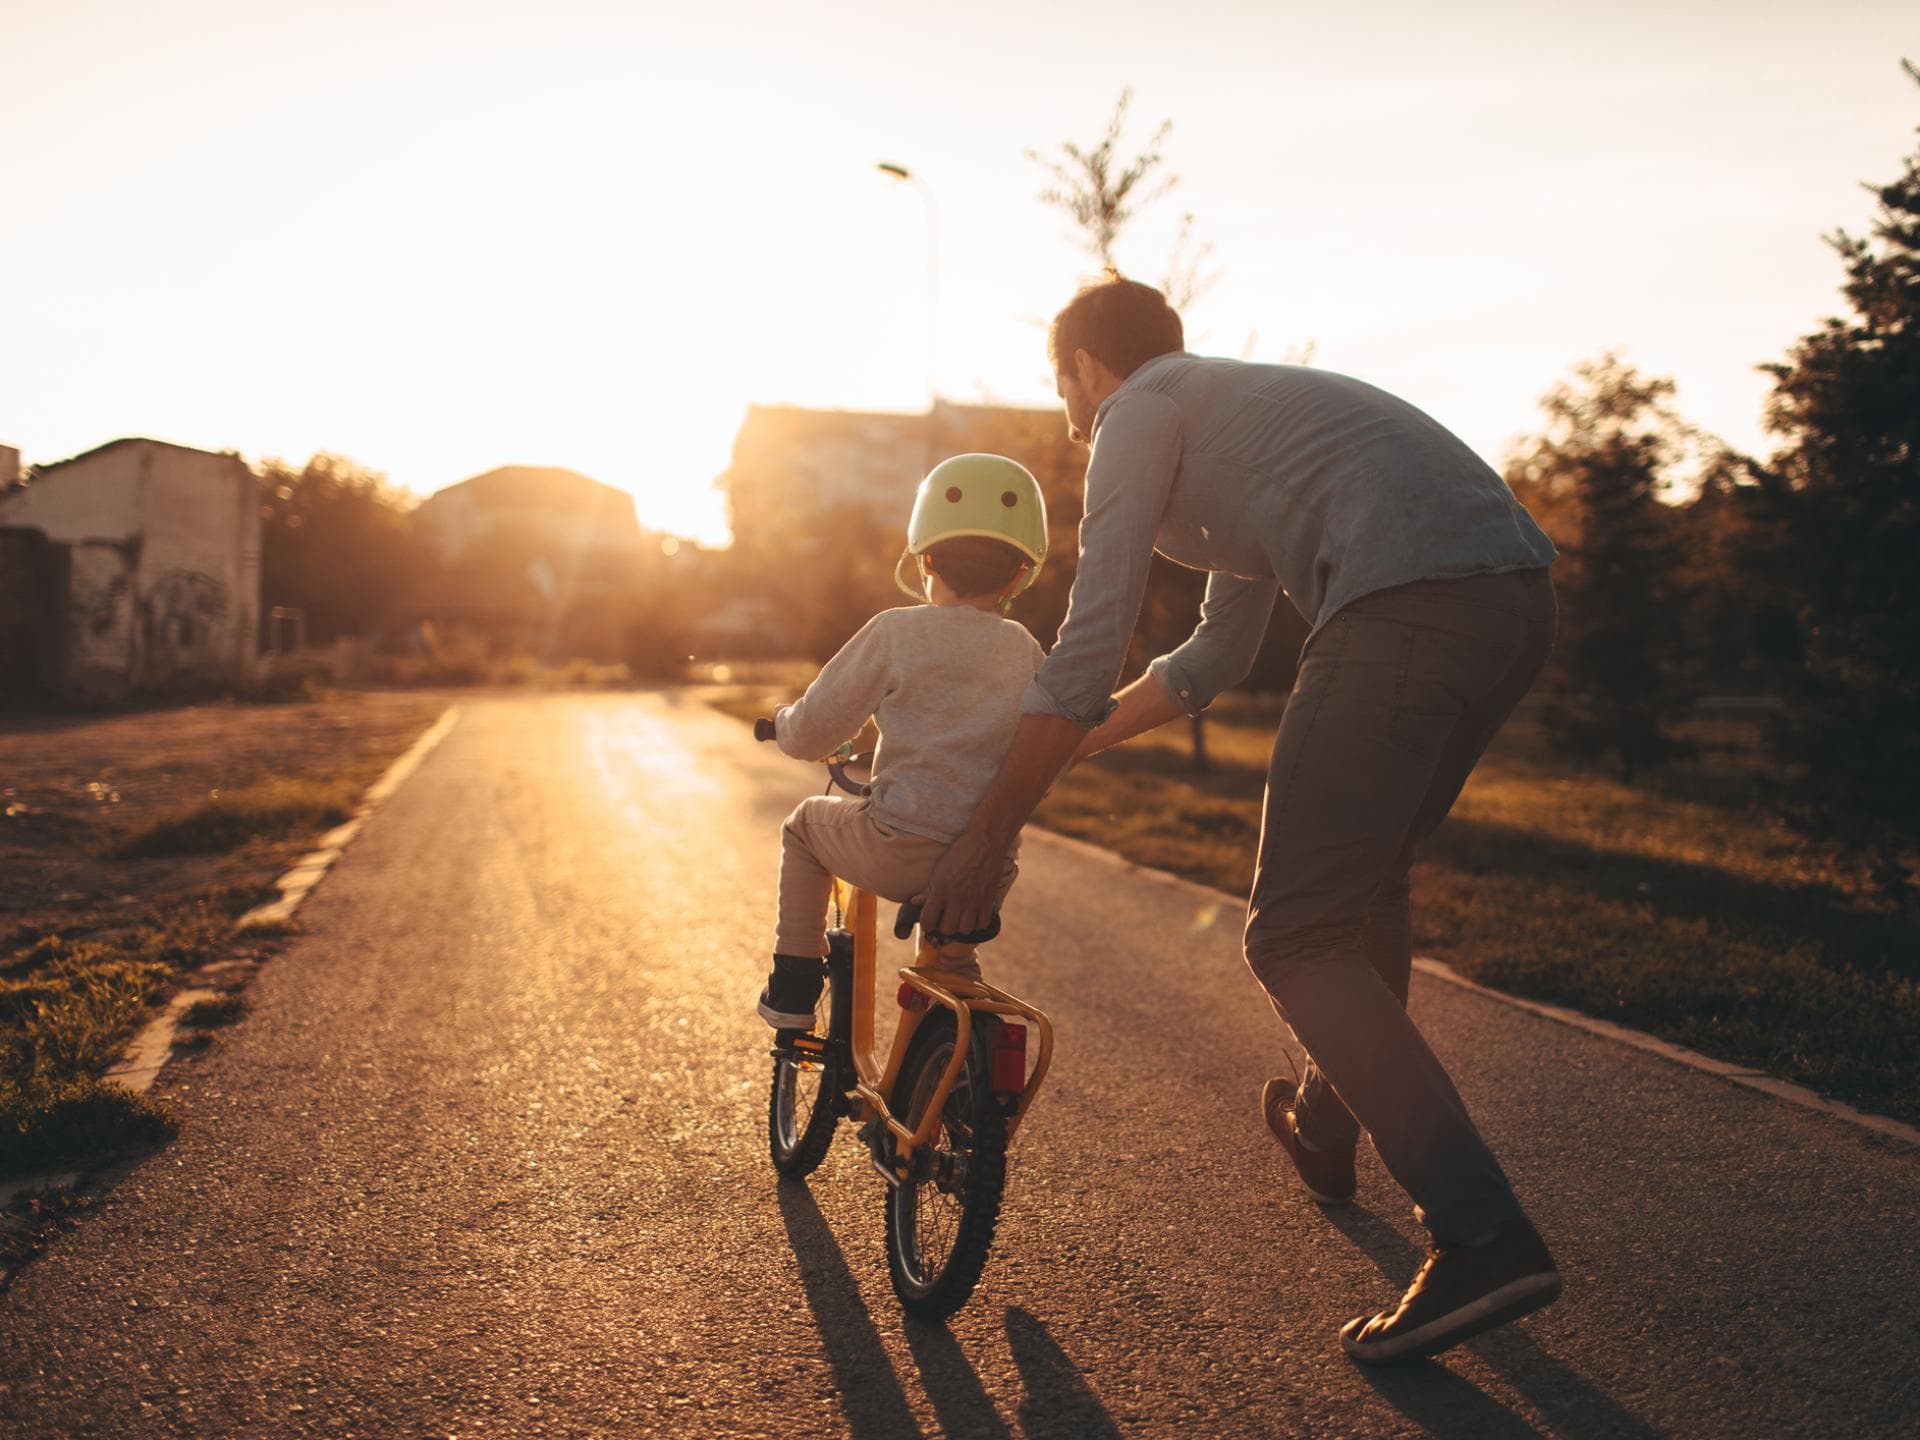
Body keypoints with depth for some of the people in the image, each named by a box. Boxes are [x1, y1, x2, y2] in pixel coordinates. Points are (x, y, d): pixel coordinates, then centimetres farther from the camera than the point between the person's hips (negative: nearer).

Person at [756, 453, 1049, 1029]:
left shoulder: (895, 632, -5)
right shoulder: (1029, 653, 7)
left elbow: (812, 732, -1)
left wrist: (784, 721, 23)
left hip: (900, 853, -4)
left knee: (806, 823, 26)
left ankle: (792, 990, 26)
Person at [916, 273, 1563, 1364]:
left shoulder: (1142, 412, 8)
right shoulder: (1241, 409, 35)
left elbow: (1088, 652, 1)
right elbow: (1217, 659, 40)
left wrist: (990, 834, 7)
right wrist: (1065, 744, 44)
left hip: (1406, 608, -10)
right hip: (1521, 596, 10)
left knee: (1299, 937, -4)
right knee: (1369, 873, 27)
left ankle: (1481, 1236, -11)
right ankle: (1328, 1127, 46)